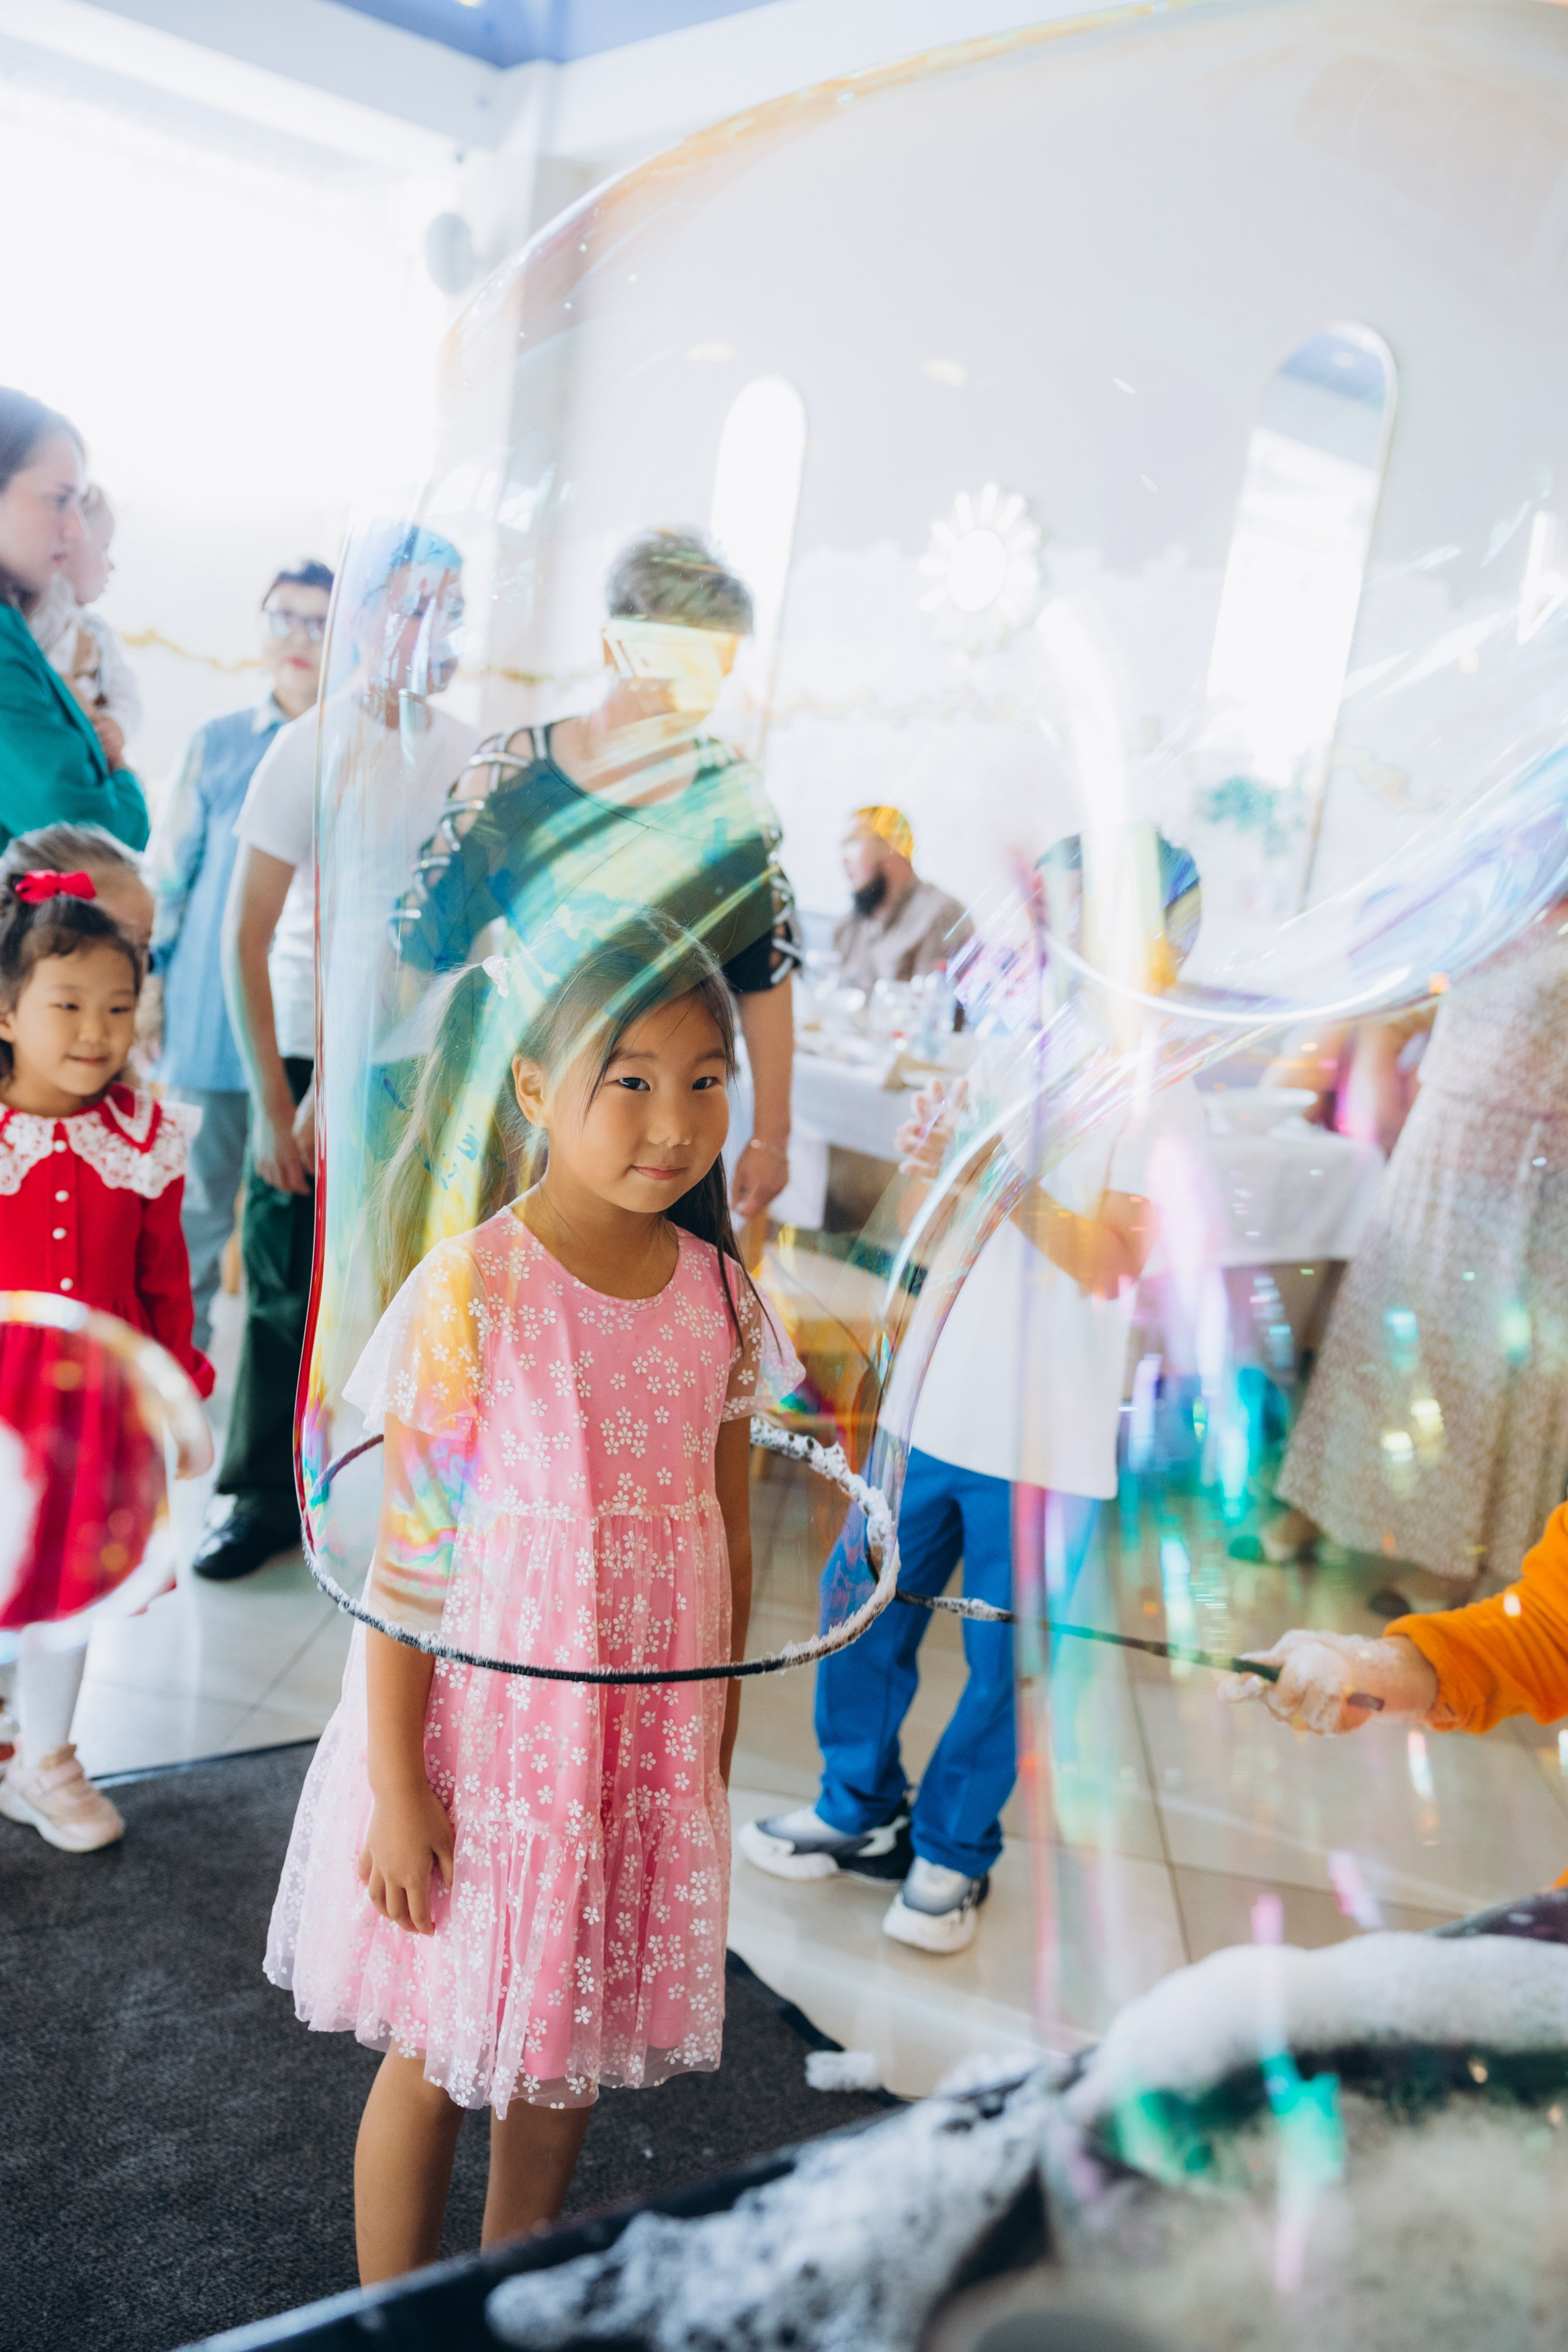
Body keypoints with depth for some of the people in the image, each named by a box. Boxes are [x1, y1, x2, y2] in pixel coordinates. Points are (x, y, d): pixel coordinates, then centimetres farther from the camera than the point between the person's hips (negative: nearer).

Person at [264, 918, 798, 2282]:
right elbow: (408, 1555, -13)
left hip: (648, 1747, 4)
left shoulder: (723, 1298, -3)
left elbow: (729, 1543, 5)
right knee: (434, 2057, 14)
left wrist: (715, 1757, 10)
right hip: (483, 1734, -4)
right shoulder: (471, 1290, -17)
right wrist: (396, 1784, -11)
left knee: (567, 2055, 20)